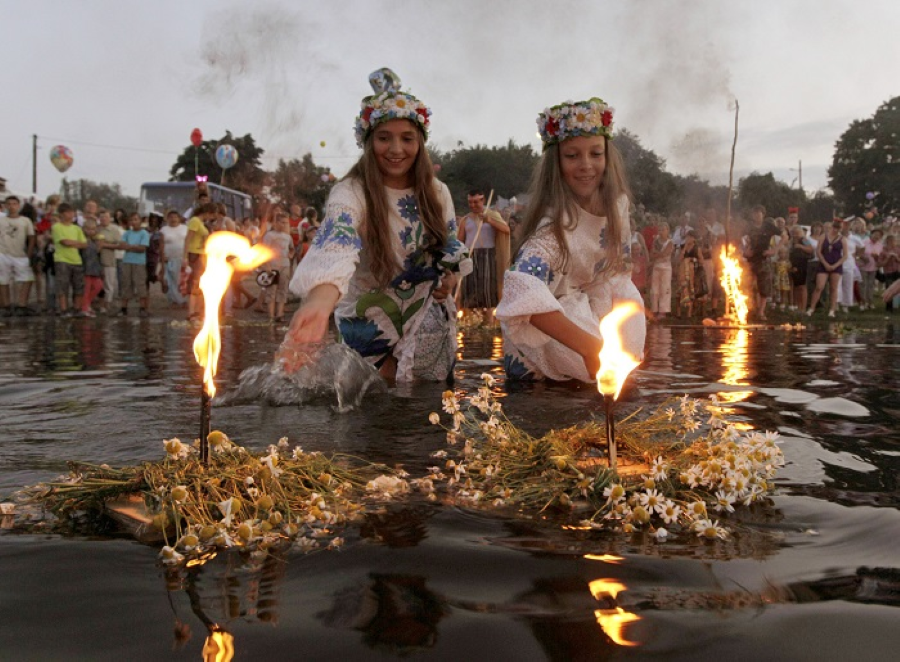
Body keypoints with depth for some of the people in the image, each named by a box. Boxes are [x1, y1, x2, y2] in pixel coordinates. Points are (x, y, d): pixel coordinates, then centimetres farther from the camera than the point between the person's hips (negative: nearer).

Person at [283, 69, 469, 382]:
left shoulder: (437, 193, -5)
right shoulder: (351, 194, -23)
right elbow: (335, 249, -44)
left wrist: (449, 275, -12)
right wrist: (319, 303, -64)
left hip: (428, 327, 4)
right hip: (371, 325, -4)